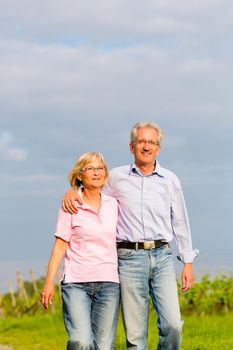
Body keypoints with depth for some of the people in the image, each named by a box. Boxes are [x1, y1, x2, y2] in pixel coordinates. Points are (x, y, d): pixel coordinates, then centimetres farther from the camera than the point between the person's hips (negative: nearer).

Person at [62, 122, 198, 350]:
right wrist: (71, 192, 1)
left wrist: (188, 263, 11)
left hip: (162, 256, 1)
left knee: (172, 324, -11)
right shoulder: (117, 177, 8)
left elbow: (180, 223, 14)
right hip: (129, 257, -1)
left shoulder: (170, 180, 11)